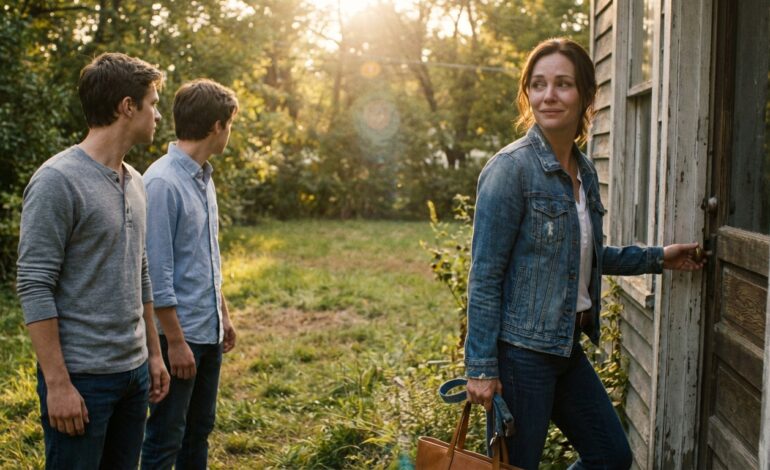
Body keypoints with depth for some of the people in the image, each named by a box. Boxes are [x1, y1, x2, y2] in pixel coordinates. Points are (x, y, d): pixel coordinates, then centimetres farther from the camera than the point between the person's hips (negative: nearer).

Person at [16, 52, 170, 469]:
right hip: (82, 376, -7)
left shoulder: (134, 183, 11)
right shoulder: (57, 181, -14)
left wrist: (154, 353, 16)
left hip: (134, 371, 8)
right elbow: (34, 288, -16)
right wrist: (57, 383, -17)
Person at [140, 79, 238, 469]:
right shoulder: (163, 183, -18)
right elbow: (157, 272, -19)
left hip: (209, 332, 9)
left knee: (199, 430, 18)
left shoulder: (204, 178, 10)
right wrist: (175, 341, -17)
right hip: (180, 334, -9)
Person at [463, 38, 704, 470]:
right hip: (520, 349, -8)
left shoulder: (585, 172, 7)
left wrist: (657, 258, 20)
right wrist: (481, 366, -18)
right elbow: (485, 275, -17)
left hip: (566, 346, 8)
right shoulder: (511, 168, -16)